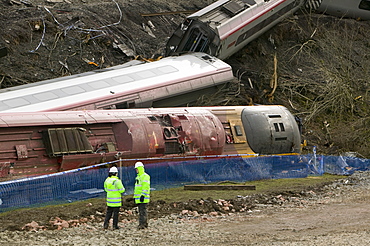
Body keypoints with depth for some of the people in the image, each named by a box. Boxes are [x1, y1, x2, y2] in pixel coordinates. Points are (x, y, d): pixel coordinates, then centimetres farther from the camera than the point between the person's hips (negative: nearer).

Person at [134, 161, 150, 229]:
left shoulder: (145, 176, -11)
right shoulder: (138, 176, 21)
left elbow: (146, 187, -20)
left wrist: (143, 195, -26)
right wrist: (135, 196, 24)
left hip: (143, 198, -10)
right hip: (138, 198, 10)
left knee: (142, 211, -12)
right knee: (142, 210, 12)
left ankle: (142, 224, -15)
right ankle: (145, 224, 16)